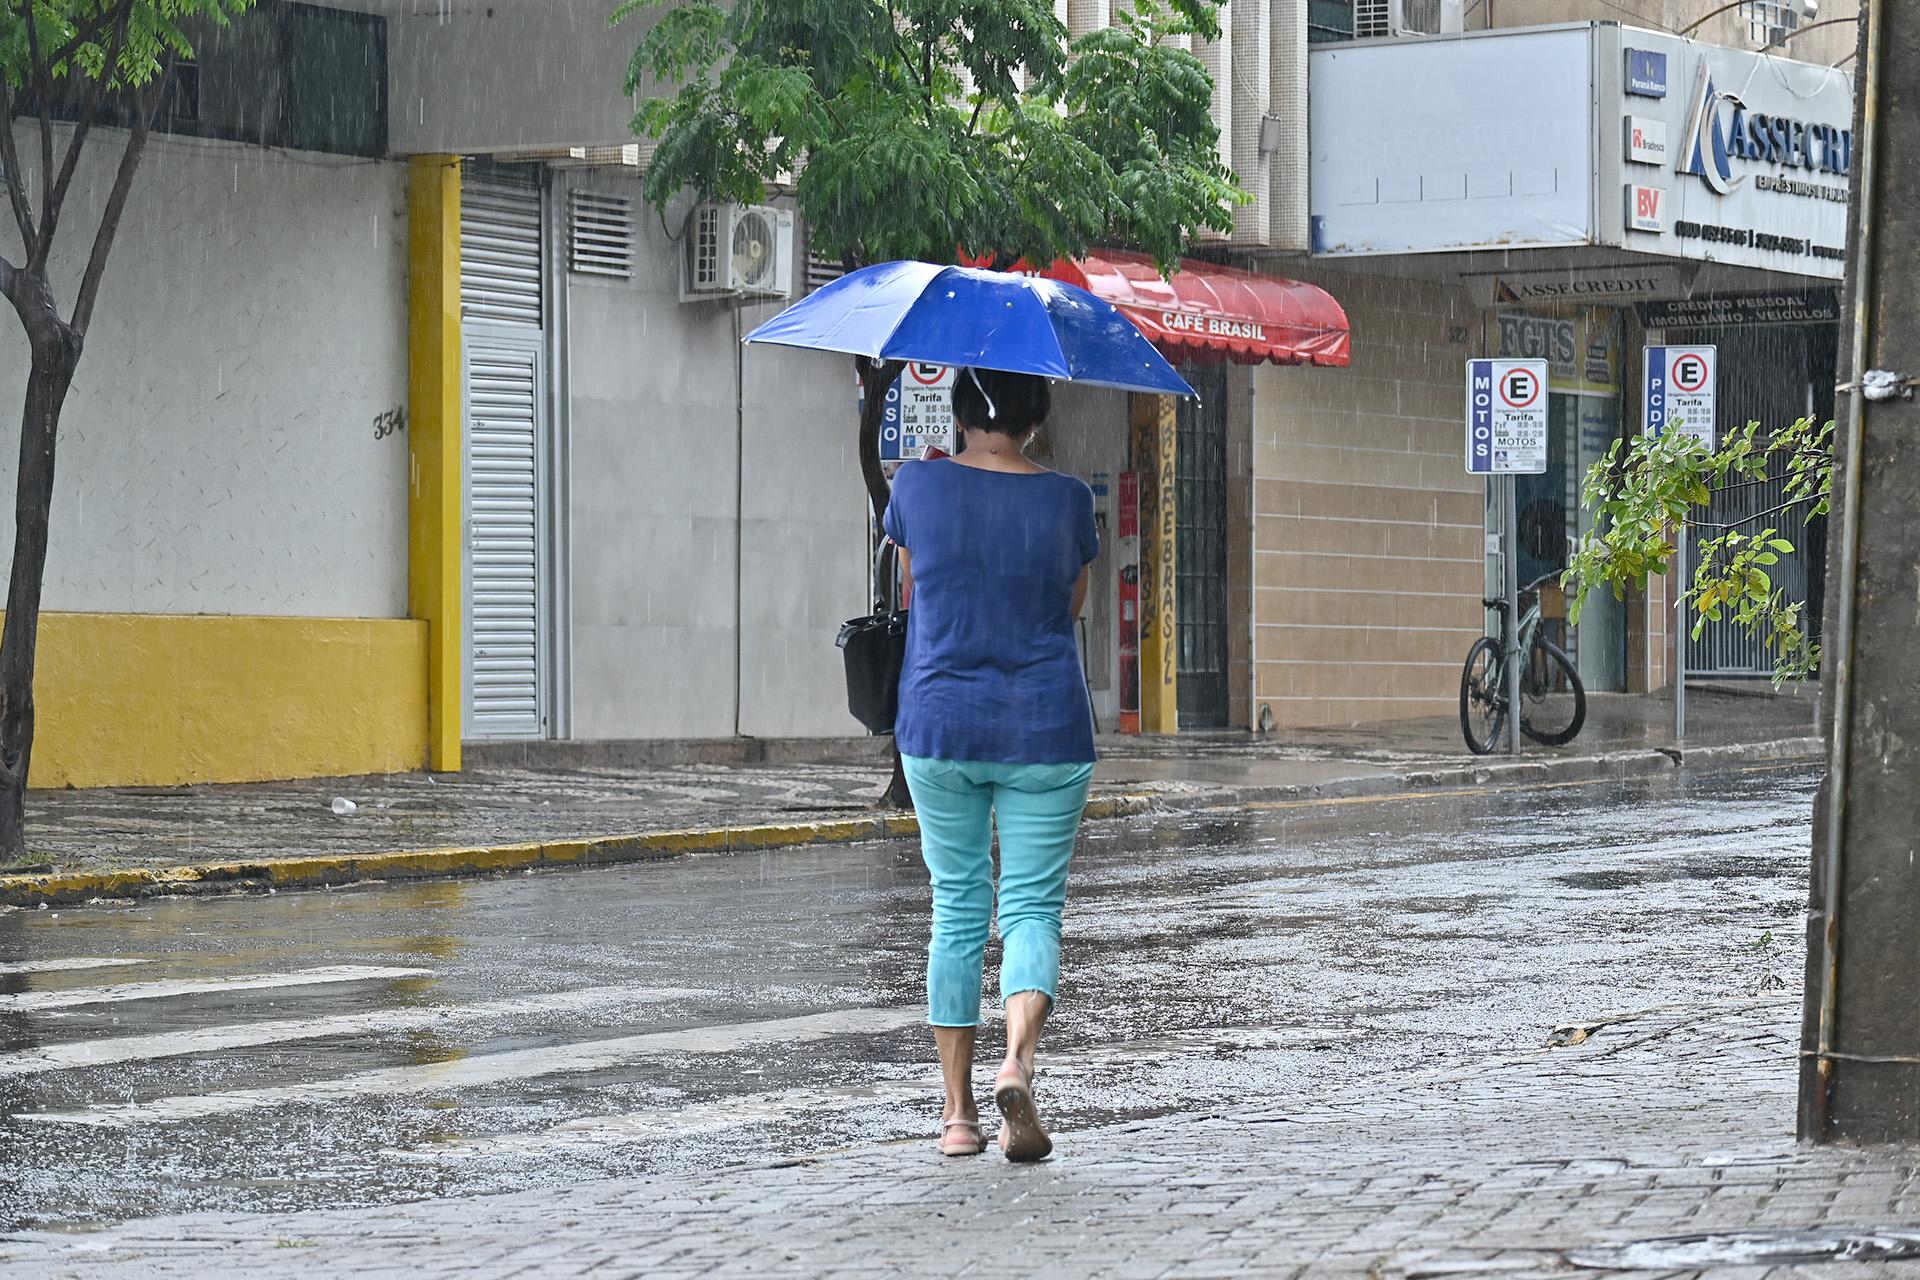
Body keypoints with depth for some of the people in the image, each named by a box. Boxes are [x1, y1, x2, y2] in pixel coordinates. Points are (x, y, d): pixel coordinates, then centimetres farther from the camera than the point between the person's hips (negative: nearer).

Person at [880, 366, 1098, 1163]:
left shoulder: (918, 488, -3)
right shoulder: (1066, 501, -3)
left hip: (939, 728, 1)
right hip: (1045, 729, -1)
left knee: (956, 910, 11)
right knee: (1033, 907, 3)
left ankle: (958, 1111, 11)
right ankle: (1019, 1057, -23)